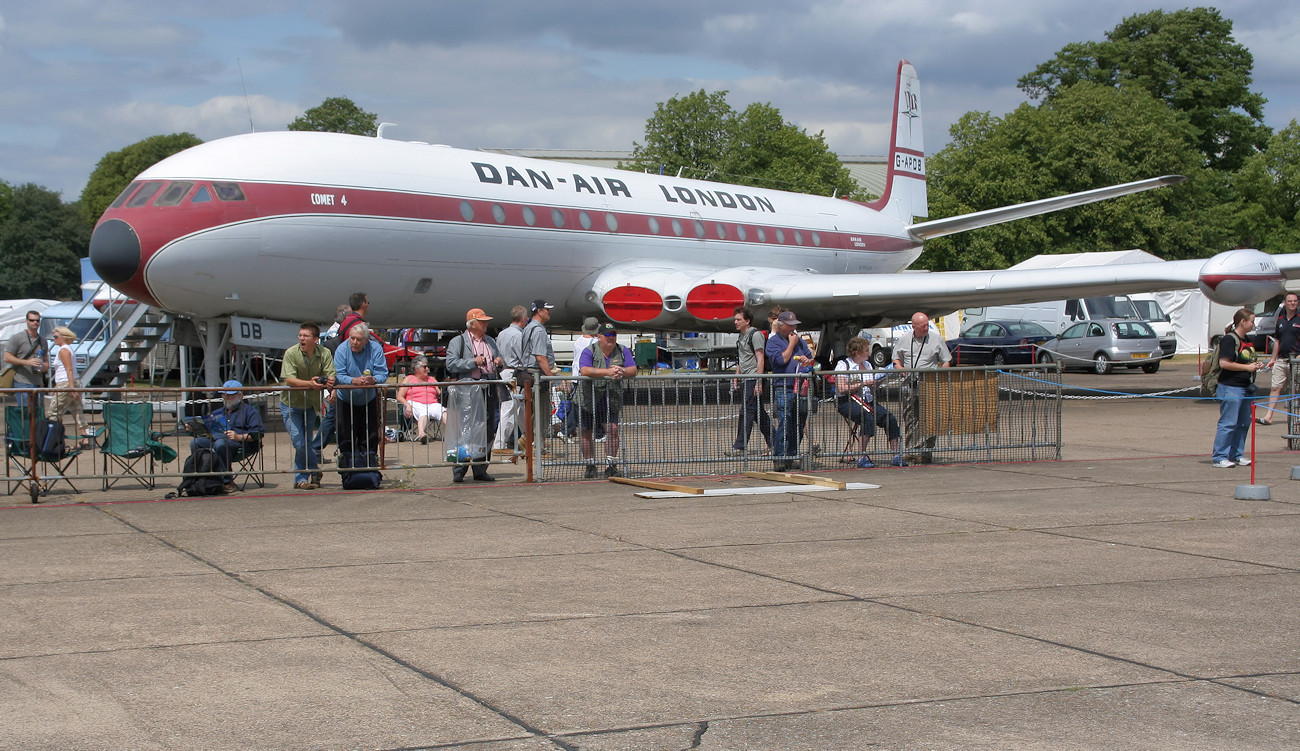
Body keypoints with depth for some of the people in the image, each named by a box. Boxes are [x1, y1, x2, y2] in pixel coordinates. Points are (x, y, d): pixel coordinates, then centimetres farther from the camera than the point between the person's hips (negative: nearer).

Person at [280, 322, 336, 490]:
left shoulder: (324, 353, -8)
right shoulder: (291, 353, -18)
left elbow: (331, 375, -14)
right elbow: (289, 379, -26)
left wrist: (329, 381, -39)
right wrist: (309, 383, -43)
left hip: (311, 404, 3)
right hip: (291, 403, -3)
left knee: (306, 443, 11)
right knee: (299, 442, -11)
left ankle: (301, 480, 24)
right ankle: (315, 470, 6)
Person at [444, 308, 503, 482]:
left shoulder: (490, 341, 21)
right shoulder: (457, 342, 3)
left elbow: (500, 364, 28)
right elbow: (451, 364, -9)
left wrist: (500, 362, 5)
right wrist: (473, 362, -16)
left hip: (489, 391, 6)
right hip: (468, 391, -6)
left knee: (487, 432, 5)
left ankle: (480, 470, 13)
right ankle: (459, 472, -4)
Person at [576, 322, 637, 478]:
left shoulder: (623, 351, 2)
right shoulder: (589, 351, -9)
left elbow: (633, 370, -5)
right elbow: (584, 370, -26)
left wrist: (621, 371, -27)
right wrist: (607, 372, -34)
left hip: (611, 399, 1)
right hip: (588, 398, -1)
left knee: (612, 428, -13)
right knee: (586, 433, 6)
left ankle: (611, 466, -7)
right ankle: (590, 466, 21)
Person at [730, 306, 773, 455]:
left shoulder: (756, 334, -10)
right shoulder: (741, 336, 18)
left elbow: (760, 360, -15)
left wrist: (759, 383, -19)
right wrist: (736, 378, 20)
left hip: (753, 379, -9)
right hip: (745, 380, 9)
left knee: (746, 411, -11)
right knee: (758, 412, 11)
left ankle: (739, 446, -12)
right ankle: (773, 441, 18)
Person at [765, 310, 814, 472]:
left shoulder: (799, 340, 20)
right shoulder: (773, 342, 0)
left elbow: (811, 359, 24)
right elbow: (781, 359, -15)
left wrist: (807, 361, 0)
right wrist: (792, 344, -5)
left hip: (801, 390, 7)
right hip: (783, 389, -6)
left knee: (798, 426, 7)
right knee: (783, 424, -13)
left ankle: (791, 458, 13)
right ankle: (779, 459, -13)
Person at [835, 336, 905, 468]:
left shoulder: (867, 364, 22)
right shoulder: (843, 365, -2)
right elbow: (841, 389, -13)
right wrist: (863, 384, -14)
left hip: (868, 401, 7)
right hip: (847, 402, -7)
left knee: (890, 419, -16)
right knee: (868, 419, -34)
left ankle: (896, 456, -13)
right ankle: (862, 458, -31)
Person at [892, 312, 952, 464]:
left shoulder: (936, 339, 3)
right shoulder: (903, 339, 9)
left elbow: (946, 362, 6)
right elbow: (896, 360, 17)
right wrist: (901, 369, -5)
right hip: (909, 385, 3)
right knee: (909, 418, 4)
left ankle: (926, 451, -5)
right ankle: (911, 450, 10)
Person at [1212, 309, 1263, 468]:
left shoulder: (1247, 339, 16)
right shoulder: (1229, 339, -13)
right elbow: (1224, 363, -21)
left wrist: (1256, 364, 10)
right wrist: (1247, 367, -17)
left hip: (1246, 388, 9)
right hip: (1231, 387, -9)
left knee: (1244, 423, 12)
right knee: (1228, 423, -8)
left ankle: (1236, 455, 21)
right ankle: (1219, 457, -4)